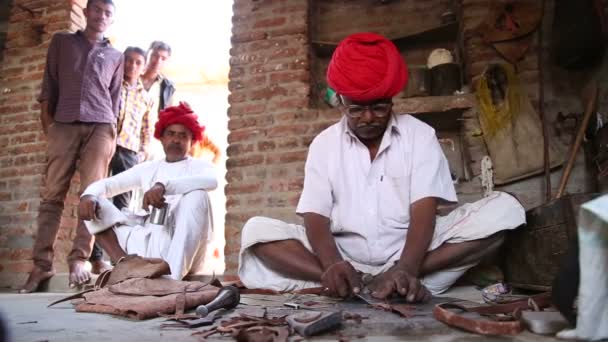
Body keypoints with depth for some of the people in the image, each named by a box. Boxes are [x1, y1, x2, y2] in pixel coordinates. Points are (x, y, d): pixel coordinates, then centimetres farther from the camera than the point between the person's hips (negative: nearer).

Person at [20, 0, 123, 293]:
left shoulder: (115, 56, 20)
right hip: (63, 125, 0)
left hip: (100, 127, 0)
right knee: (52, 195, -4)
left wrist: (110, 131, 6)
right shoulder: (61, 42, 18)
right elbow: (49, 87, 13)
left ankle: (79, 259, -8)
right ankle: (42, 264, -1)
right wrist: (48, 125, 3)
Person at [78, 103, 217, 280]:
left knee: (197, 194, -28)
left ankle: (172, 278, -42)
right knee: (95, 202, -2)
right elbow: (108, 183, 12)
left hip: (184, 248, -3)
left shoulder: (199, 165, 10)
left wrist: (164, 186, -29)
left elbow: (212, 181, -15)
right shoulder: (148, 168, 21)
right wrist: (88, 195, -13)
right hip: (149, 245, 4)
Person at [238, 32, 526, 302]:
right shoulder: (324, 144, 4)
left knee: (503, 209, -21)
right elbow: (315, 216, -6)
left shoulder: (419, 135, 1)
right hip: (345, 257, 1)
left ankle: (400, 281, -26)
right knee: (256, 230, -19)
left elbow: (424, 210, -10)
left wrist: (405, 270, -30)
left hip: (409, 252, 0)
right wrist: (333, 265, -28)